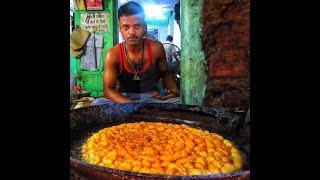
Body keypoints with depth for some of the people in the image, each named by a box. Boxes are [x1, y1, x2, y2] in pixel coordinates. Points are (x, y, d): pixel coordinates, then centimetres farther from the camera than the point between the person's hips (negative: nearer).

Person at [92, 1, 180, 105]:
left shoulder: (156, 48, -11)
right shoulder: (113, 54, -16)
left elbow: (165, 74, 6)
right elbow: (108, 89, -17)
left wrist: (174, 91, -14)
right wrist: (130, 105, -34)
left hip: (153, 96, 1)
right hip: (124, 98, 0)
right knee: (97, 104, -27)